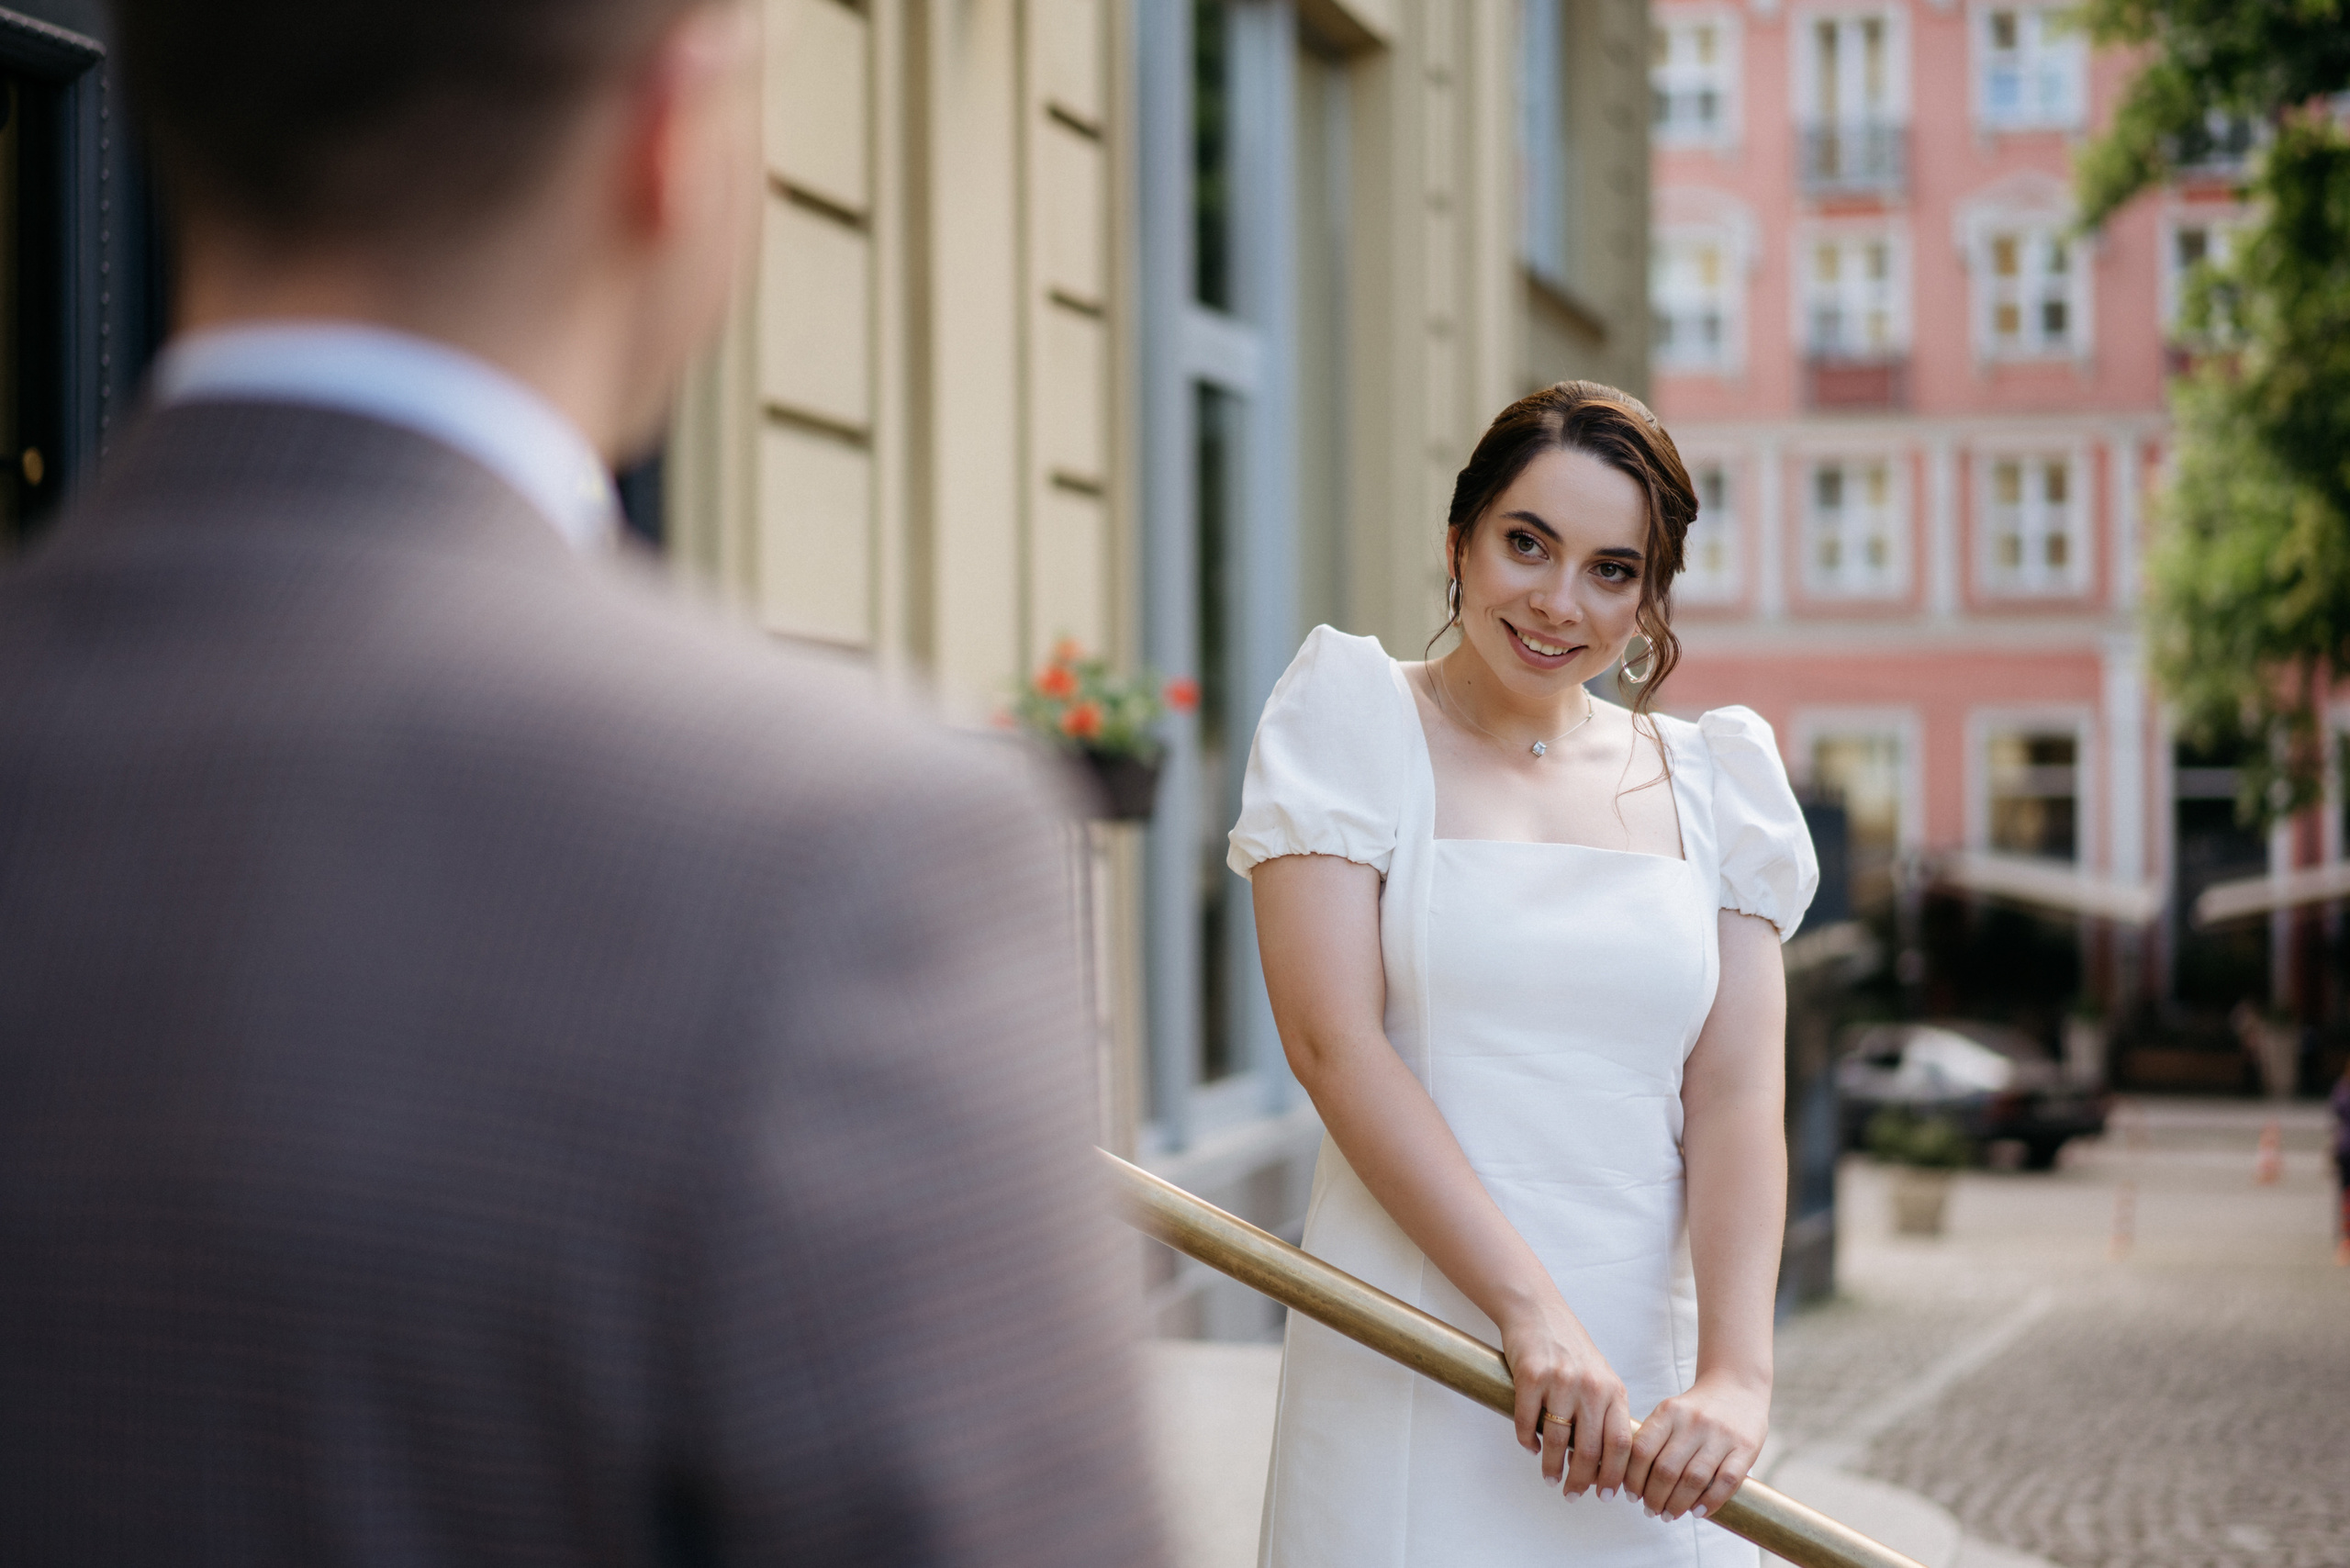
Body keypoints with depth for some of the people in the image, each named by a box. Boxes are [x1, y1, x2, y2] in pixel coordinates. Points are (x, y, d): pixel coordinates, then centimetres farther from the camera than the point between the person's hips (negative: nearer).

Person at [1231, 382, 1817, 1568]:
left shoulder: (1708, 785, 10)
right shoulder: (1355, 724, 1)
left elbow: (1736, 1095, 1)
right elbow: (1333, 1043, -10)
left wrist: (1737, 1376, -14)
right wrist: (1533, 1312, -18)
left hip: (1650, 1372, 3)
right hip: (1408, 1366, -3)